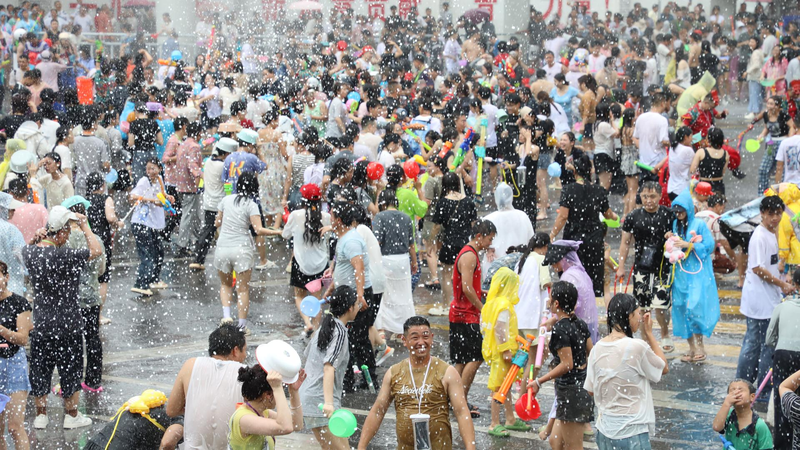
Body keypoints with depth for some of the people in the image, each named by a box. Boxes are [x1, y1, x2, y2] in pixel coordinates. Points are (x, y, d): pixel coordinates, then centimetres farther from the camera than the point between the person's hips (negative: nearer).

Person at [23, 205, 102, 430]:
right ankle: (72, 415, 21)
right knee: (71, 369, 11)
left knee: (40, 369, 16)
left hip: (41, 324, 5)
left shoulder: (30, 252, -6)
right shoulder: (64, 256, -25)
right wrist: (85, 226, -12)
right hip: (67, 324, -5)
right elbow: (97, 250, -19)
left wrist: (40, 235, 10)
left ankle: (40, 415, 23)